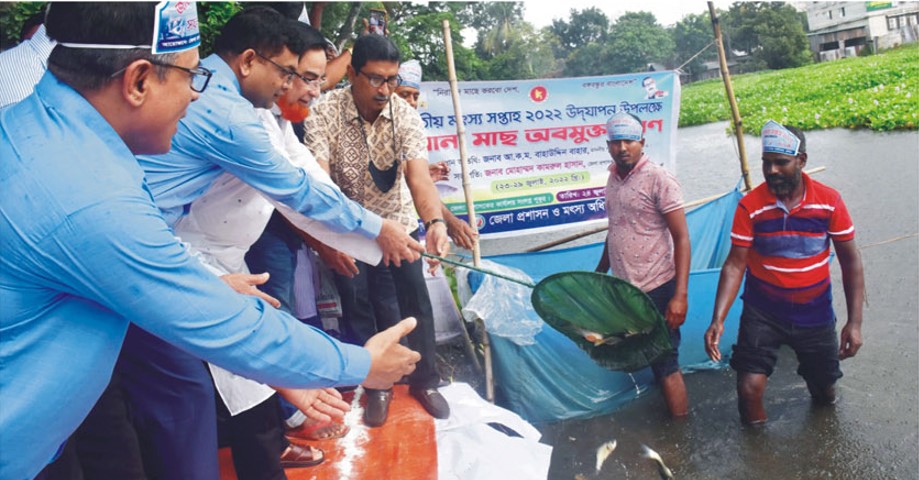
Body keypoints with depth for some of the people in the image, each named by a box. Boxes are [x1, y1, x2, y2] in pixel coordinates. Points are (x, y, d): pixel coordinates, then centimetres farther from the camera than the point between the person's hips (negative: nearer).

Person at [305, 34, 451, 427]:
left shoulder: (406, 115, -19)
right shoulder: (325, 113, -22)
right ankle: (377, 385, 14)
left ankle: (424, 379, 13)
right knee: (355, 299, -5)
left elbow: (418, 176, -31)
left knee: (414, 292, -5)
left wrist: (435, 223, -51)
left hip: (398, 219, 1)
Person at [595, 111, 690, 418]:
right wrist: (599, 274, 22)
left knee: (665, 365, 0)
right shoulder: (614, 178, 8)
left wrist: (680, 295, -21)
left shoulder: (659, 180, -12)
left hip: (656, 290, -7)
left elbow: (682, 238, -15)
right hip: (622, 290, 7)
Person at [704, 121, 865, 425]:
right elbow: (735, 265, -13)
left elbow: (850, 260, -4)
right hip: (762, 314, -1)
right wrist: (718, 319, -23)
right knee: (750, 388, -14)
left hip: (815, 315, 2)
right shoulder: (750, 206, -13)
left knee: (825, 390, 18)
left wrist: (855, 321, -9)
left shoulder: (829, 201, -10)